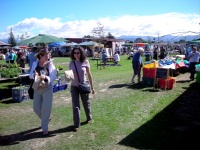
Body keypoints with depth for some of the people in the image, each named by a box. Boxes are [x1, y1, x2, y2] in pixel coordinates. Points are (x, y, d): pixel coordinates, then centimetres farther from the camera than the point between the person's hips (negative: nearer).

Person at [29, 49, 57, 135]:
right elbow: (30, 75, 1)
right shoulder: (35, 63, 1)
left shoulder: (50, 64, -8)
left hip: (47, 88, -3)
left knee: (46, 108, -3)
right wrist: (34, 75, -22)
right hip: (37, 88, 4)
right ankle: (45, 119, 39)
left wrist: (45, 77, -31)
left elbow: (53, 77, -13)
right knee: (36, 108, 9)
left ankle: (45, 128, 11)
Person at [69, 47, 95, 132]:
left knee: (86, 103, 16)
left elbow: (89, 75, -3)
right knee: (75, 105, 0)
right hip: (74, 86, 1)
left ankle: (89, 118, 41)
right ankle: (76, 124, 10)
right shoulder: (71, 63, -4)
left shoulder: (85, 62, -10)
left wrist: (92, 87, 0)